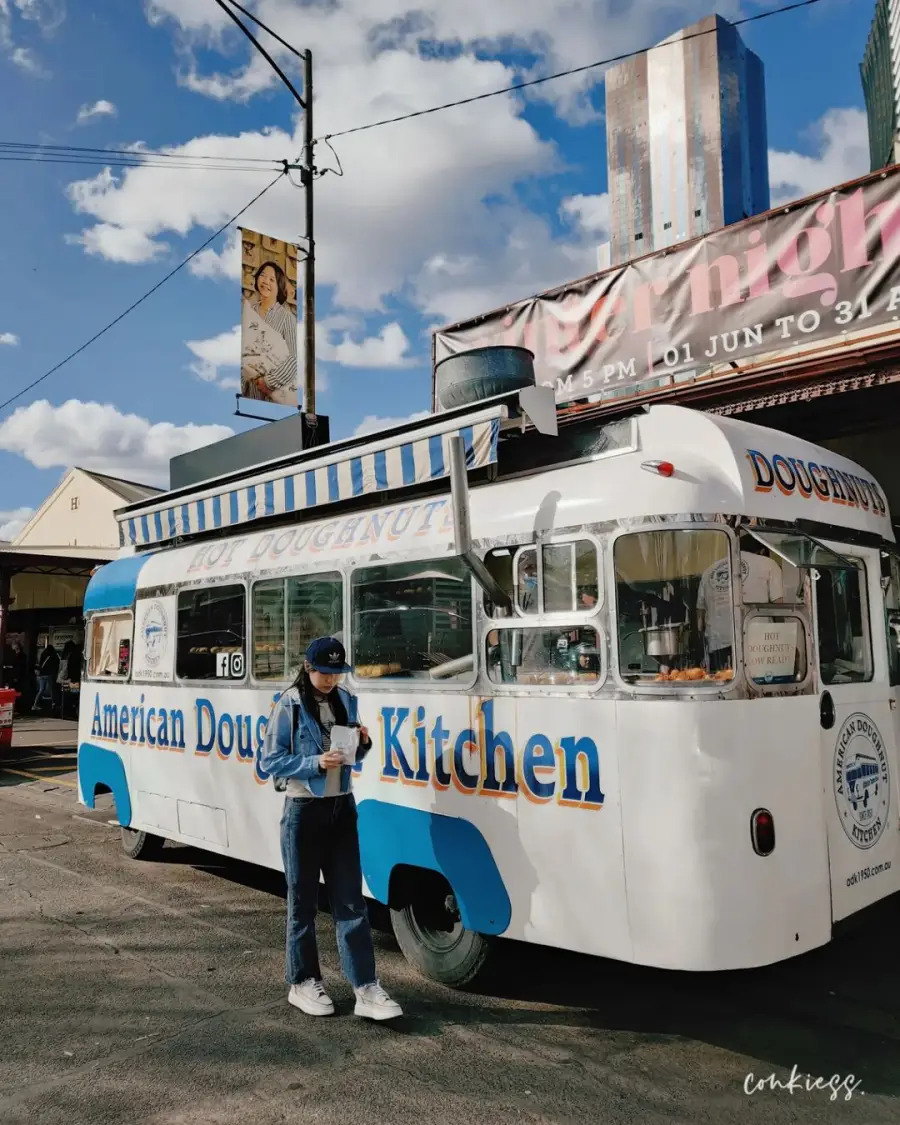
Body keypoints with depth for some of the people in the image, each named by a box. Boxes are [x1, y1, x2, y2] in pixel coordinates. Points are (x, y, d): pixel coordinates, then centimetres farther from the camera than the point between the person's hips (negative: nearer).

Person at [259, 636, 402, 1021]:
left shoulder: (346, 701, 6)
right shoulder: (289, 706, -9)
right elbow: (270, 761, -11)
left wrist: (362, 743, -8)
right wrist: (315, 763, -23)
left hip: (342, 808, 4)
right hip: (304, 811, -4)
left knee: (350, 901, 3)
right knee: (303, 901, 8)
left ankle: (366, 989, 5)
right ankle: (303, 983, 24)